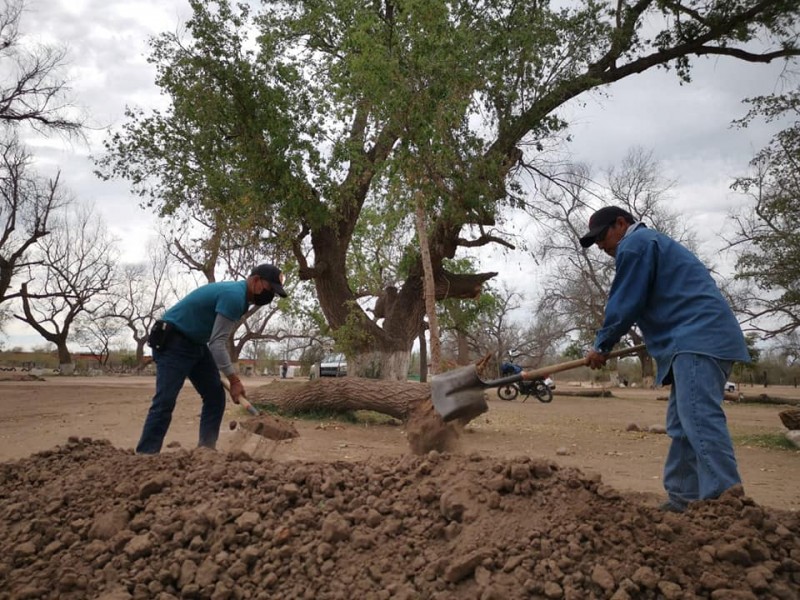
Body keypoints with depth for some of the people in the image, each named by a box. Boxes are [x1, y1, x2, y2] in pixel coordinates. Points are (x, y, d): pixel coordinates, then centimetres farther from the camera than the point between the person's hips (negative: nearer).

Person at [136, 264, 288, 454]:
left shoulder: (238, 295, 8)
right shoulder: (234, 296, -23)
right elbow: (217, 342, -27)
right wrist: (234, 380, -27)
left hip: (196, 343, 10)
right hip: (172, 342, -10)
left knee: (215, 396, 3)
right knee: (165, 401, -15)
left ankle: (206, 449, 4)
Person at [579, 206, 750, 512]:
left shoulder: (634, 244, -1)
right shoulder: (652, 242, 31)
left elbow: (625, 303, -6)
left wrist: (601, 346, 5)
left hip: (698, 338, -11)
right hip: (701, 337, 11)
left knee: (699, 418, -19)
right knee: (683, 425, 9)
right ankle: (683, 499, 11)